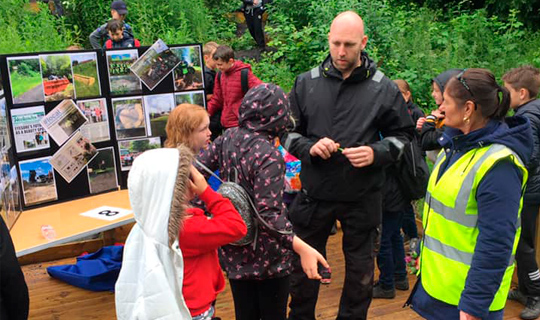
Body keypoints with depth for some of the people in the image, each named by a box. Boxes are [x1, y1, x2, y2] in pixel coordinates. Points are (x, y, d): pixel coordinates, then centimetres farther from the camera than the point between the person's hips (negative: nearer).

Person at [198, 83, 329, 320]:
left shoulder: (227, 138, -4)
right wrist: (301, 247, -36)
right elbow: (269, 214, -30)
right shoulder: (269, 156, -23)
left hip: (235, 249, 6)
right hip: (267, 255, -6)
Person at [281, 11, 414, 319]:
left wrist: (376, 153, -15)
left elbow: (402, 134, 4)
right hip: (314, 193, 1)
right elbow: (287, 131, 5)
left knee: (360, 271, 15)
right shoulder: (306, 83, -1)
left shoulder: (384, 89, -4)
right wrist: (309, 147, -15)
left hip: (363, 197, -1)